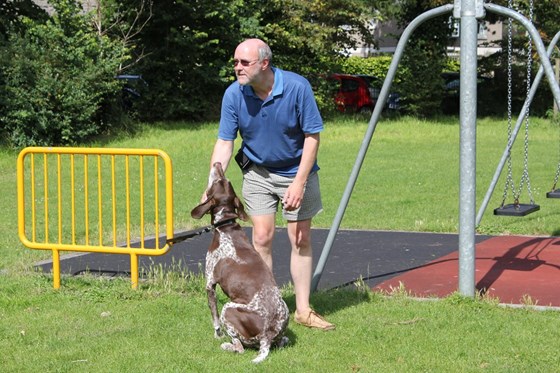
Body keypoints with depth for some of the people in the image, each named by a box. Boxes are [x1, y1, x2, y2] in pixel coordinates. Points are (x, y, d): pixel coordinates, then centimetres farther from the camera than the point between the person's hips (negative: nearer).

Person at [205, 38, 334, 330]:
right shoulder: (233, 94, -15)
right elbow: (224, 142, -11)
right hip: (258, 172, 2)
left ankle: (302, 310, 10)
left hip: (297, 171, -1)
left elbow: (312, 136, -16)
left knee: (301, 239, 1)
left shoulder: (297, 87, -23)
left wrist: (299, 182, -20)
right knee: (262, 237, -4)